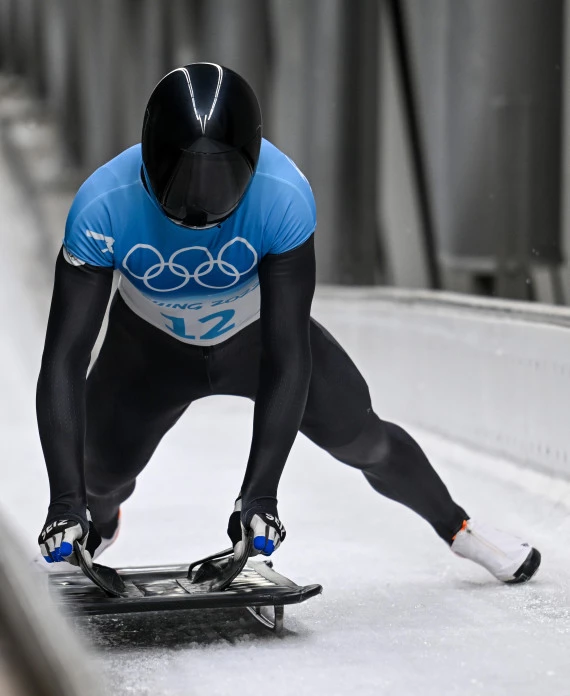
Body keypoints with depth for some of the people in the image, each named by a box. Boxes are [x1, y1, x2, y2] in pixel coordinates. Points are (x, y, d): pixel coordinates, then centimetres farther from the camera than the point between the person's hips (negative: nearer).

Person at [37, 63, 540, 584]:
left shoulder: (284, 198, -38)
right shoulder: (102, 208, -36)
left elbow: (287, 356, -35)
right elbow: (64, 360, -35)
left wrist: (260, 492, -42)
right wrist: (65, 499, -45)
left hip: (260, 330, 0)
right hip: (152, 345, 1)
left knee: (361, 438, 3)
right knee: (99, 477, 0)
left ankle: (457, 526, 34)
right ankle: (98, 526, 41)